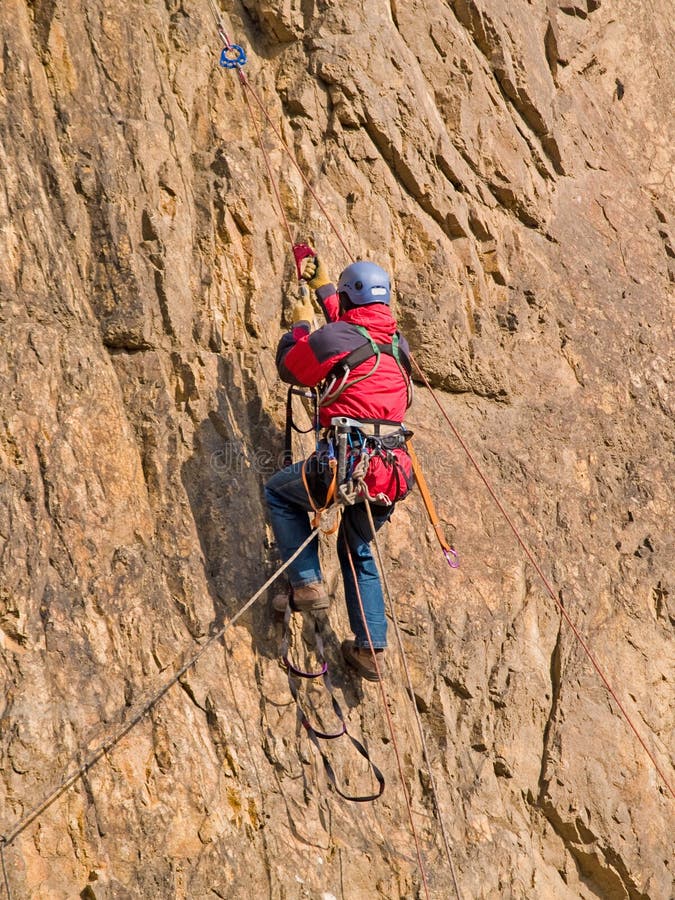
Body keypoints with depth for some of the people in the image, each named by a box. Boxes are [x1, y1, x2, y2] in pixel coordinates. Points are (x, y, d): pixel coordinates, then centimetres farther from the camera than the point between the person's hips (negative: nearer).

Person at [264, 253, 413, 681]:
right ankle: (371, 648, 21)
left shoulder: (333, 337, -6)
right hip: (392, 472, 6)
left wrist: (300, 326, 29)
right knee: (358, 550, 26)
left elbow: (290, 368, 12)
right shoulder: (396, 342, 14)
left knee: (279, 491, 22)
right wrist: (323, 287, 49)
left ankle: (307, 583, 11)